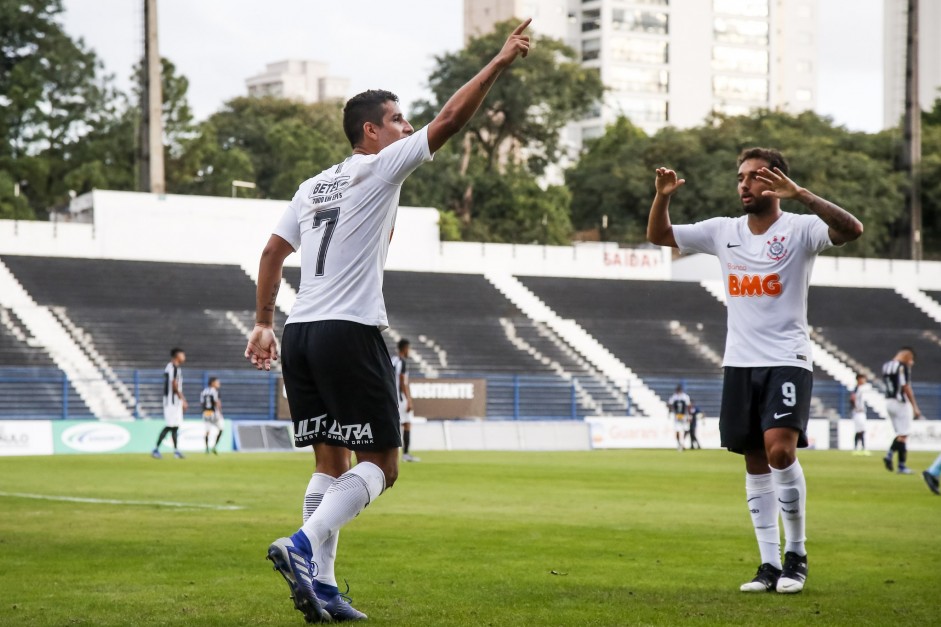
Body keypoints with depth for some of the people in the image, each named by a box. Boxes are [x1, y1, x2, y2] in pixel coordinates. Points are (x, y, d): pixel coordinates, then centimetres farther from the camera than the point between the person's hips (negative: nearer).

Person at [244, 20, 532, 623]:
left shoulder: (313, 186, 20)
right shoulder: (378, 168, -1)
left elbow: (273, 252, 20)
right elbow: (449, 121, -5)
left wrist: (263, 323, 25)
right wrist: (500, 62, 0)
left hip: (299, 332, 8)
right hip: (351, 331, -8)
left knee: (331, 462, 10)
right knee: (381, 465, -4)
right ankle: (304, 545, -24)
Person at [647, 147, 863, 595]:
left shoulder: (798, 229, -6)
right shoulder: (724, 231, 9)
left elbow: (852, 229, -24)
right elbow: (658, 235, 14)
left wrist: (799, 194, -32)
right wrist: (662, 197, -5)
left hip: (787, 360, -5)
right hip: (740, 362, 5)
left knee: (780, 449, -21)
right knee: (755, 462, 5)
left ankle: (796, 554, -6)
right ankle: (770, 564, 10)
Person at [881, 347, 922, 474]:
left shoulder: (886, 365, 11)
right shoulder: (903, 367, -14)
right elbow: (906, 388, -18)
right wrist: (915, 407, -15)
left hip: (888, 401, 7)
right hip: (901, 402, -7)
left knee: (900, 433, 16)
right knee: (903, 435, -2)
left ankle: (890, 454, -4)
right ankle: (902, 465, -1)